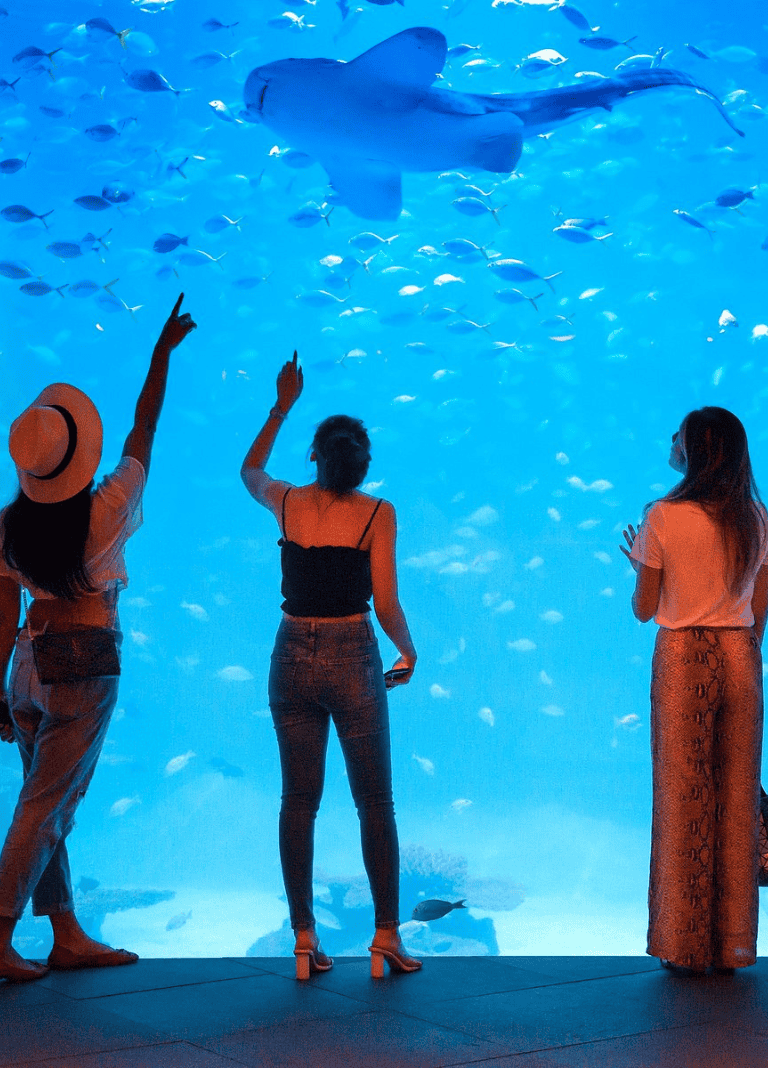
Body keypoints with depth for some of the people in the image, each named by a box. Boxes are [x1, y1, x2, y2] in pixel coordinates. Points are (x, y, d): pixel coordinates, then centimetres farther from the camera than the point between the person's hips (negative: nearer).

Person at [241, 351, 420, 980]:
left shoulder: (288, 503, 2)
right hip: (352, 658, -3)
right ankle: (387, 934, 10)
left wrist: (282, 406, 33)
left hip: (293, 659, 3)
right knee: (375, 803, 8)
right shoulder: (377, 513, -6)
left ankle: (304, 938, 11)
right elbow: (386, 605, -9)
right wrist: (408, 653, 9)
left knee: (299, 803, 9)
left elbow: (250, 471, 26)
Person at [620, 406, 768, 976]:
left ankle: (686, 944, 9)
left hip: (683, 658, -4)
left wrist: (639, 563, 15)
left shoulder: (664, 518, -9)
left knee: (684, 799, 3)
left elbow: (644, 609, -3)